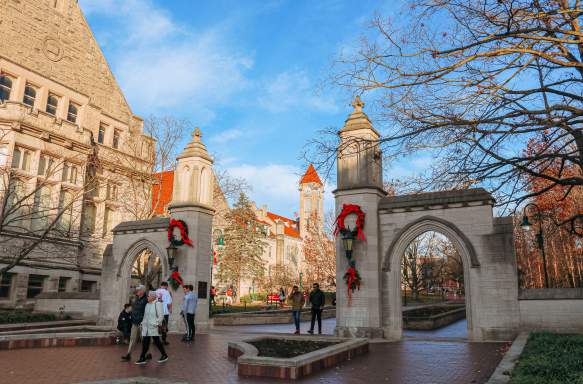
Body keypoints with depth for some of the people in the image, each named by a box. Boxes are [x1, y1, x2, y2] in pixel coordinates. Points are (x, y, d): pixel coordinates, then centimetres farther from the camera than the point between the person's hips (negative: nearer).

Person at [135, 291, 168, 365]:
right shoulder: (147, 304, 14)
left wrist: (157, 324, -17)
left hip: (154, 327, -7)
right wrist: (143, 323, 17)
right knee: (145, 342, 6)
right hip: (146, 327, 7)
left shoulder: (158, 304, -10)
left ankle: (164, 356, 14)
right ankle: (143, 358, 12)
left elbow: (161, 315, -13)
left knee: (157, 341, 0)